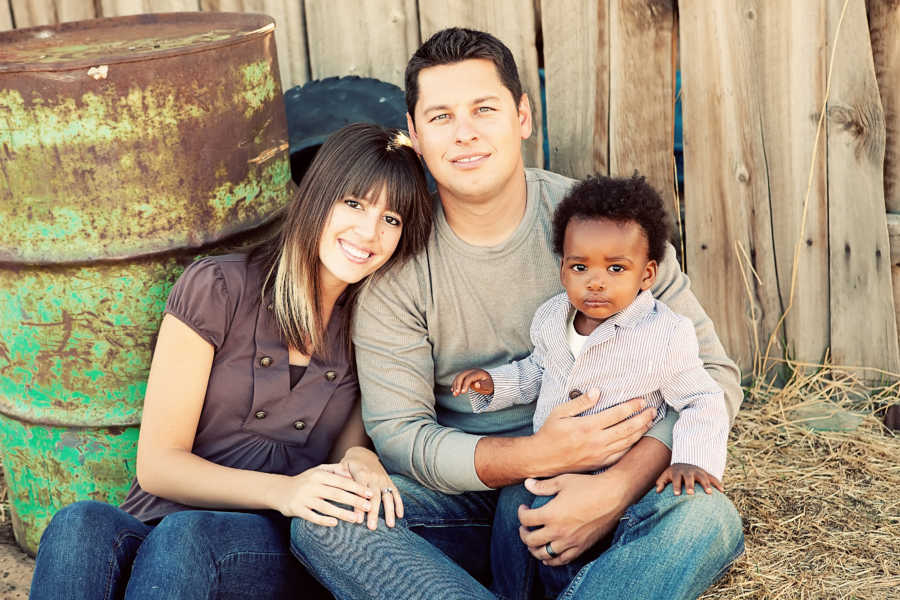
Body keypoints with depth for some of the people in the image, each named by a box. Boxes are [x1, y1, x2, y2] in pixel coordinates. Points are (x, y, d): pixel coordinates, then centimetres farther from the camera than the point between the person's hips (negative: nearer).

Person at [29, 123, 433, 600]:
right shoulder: (215, 288, -2)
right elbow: (157, 464, -5)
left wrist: (359, 459, -17)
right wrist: (282, 491, -20)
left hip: (279, 548, 1)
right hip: (161, 526, 0)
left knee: (183, 539, -35)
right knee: (81, 526, -36)